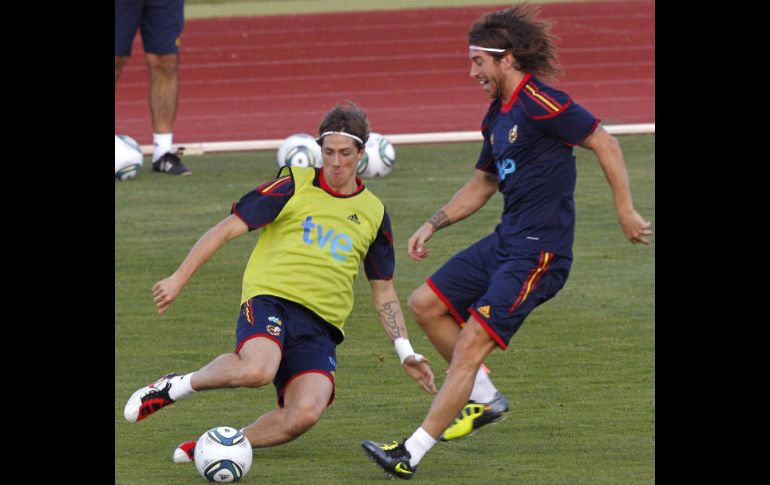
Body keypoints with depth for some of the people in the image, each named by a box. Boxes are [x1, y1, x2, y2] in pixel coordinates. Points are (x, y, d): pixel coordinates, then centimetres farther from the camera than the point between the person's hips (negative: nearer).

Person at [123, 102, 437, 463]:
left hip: (321, 323, 3)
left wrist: (405, 351, 17)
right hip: (270, 299, -3)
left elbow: (383, 290, 26)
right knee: (258, 369, -38)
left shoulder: (373, 213, 16)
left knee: (306, 412, -27)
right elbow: (228, 228, 4)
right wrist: (179, 279, -4)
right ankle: (178, 386, -7)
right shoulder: (295, 186, 5)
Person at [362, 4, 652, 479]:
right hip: (507, 240, 10)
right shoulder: (498, 115, 15)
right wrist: (432, 225, 19)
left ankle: (411, 454, -13)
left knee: (471, 345, -13)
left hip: (539, 252, -10)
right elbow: (484, 183, 27)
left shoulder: (539, 102, -14)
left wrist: (627, 212, -15)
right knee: (426, 304, 10)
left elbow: (604, 142, -14)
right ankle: (485, 398, 21)